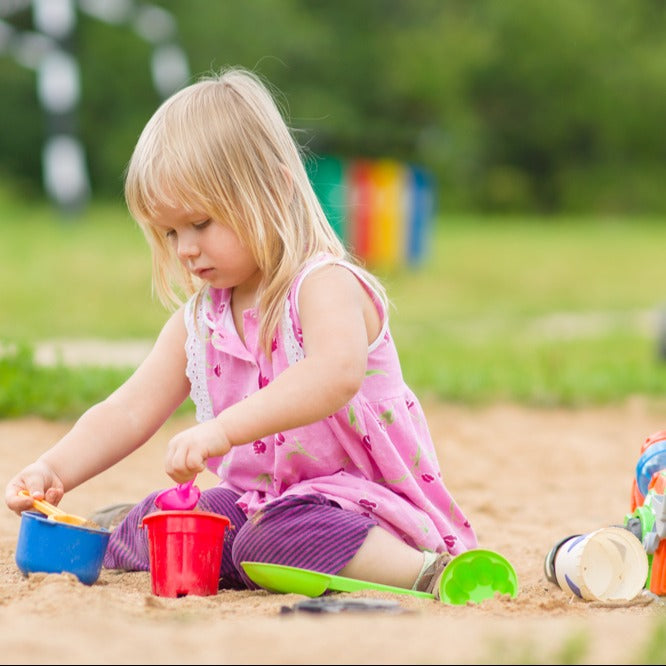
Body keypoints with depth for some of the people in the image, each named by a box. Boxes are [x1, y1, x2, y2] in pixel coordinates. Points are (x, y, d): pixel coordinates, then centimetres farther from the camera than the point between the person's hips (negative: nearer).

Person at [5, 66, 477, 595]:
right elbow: (130, 412, 7)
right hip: (259, 500, 8)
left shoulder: (324, 286, -16)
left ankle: (426, 570, -39)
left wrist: (223, 429, -47)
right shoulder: (198, 319, 9)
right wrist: (54, 470, -11)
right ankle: (116, 535, 39)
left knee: (273, 539, -36)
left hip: (360, 500, -8)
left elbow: (337, 373, -38)